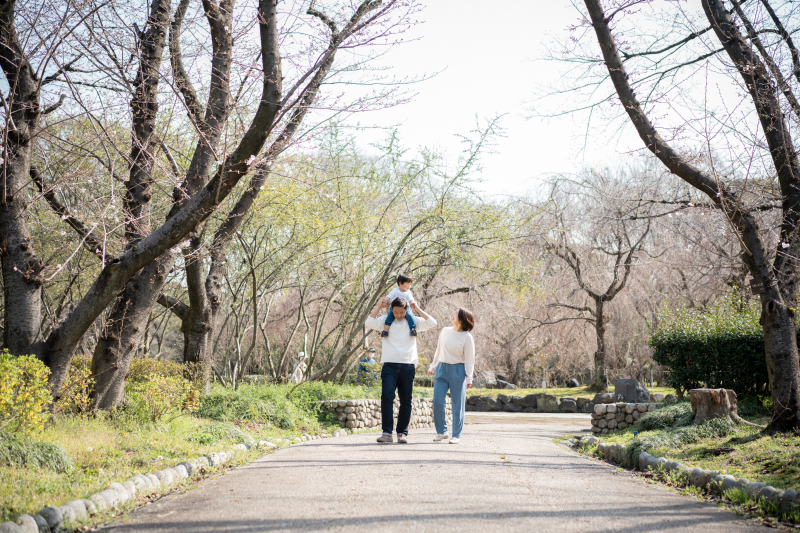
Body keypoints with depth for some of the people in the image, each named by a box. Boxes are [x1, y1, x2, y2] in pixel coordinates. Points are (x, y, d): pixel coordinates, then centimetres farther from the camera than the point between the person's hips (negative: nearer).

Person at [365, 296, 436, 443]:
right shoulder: (385, 321, 9)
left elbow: (432, 323, 2)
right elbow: (369, 323, -7)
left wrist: (418, 309, 2)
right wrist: (378, 306, -1)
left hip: (408, 366, 1)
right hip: (389, 365, -1)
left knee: (406, 401, 4)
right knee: (387, 397, -14)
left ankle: (402, 432, 14)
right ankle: (387, 433, -15)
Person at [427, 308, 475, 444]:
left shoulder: (467, 337, -5)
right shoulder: (445, 331, 8)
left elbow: (469, 360, -3)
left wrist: (469, 378, -7)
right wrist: (432, 367, 22)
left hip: (458, 371, -4)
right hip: (442, 368, 4)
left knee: (457, 404, 0)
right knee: (437, 401, -4)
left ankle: (456, 435, 10)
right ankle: (441, 432, 10)